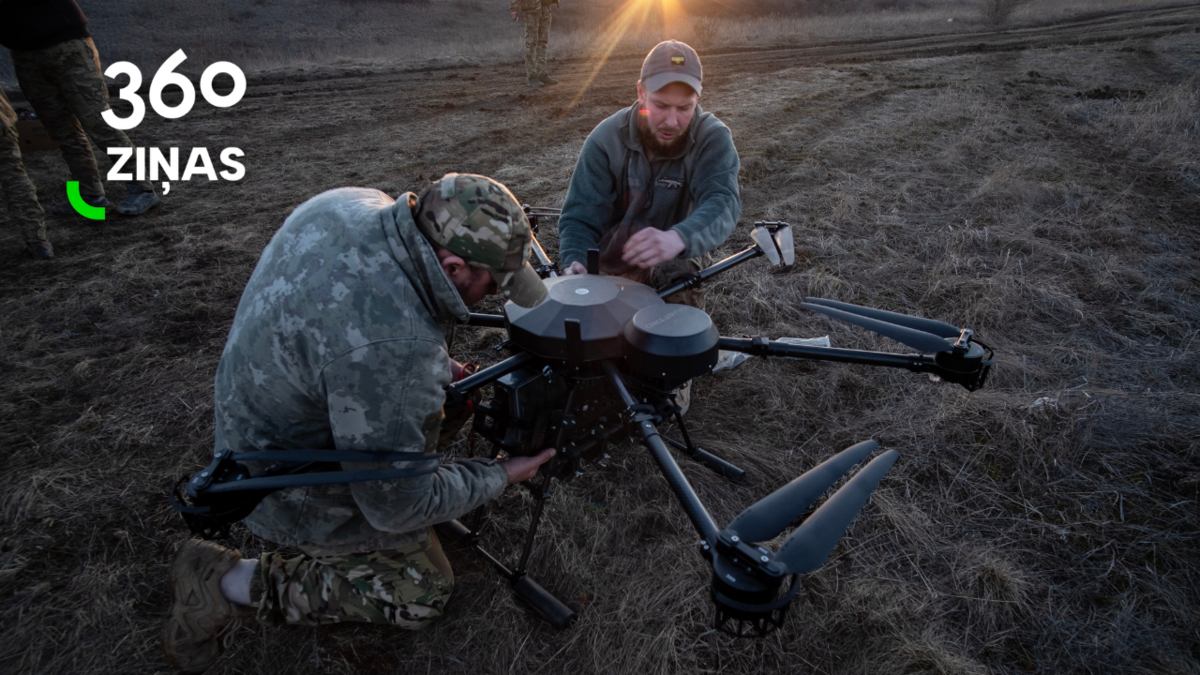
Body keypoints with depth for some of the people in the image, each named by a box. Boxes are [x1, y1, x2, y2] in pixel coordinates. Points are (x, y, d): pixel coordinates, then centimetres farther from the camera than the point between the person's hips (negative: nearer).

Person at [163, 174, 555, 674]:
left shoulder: (349, 203, -14)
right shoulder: (392, 346, -39)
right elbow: (398, 506, -26)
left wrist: (436, 369, 5)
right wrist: (499, 476, -12)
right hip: (291, 489, -8)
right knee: (422, 593, 7)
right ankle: (232, 585, 6)